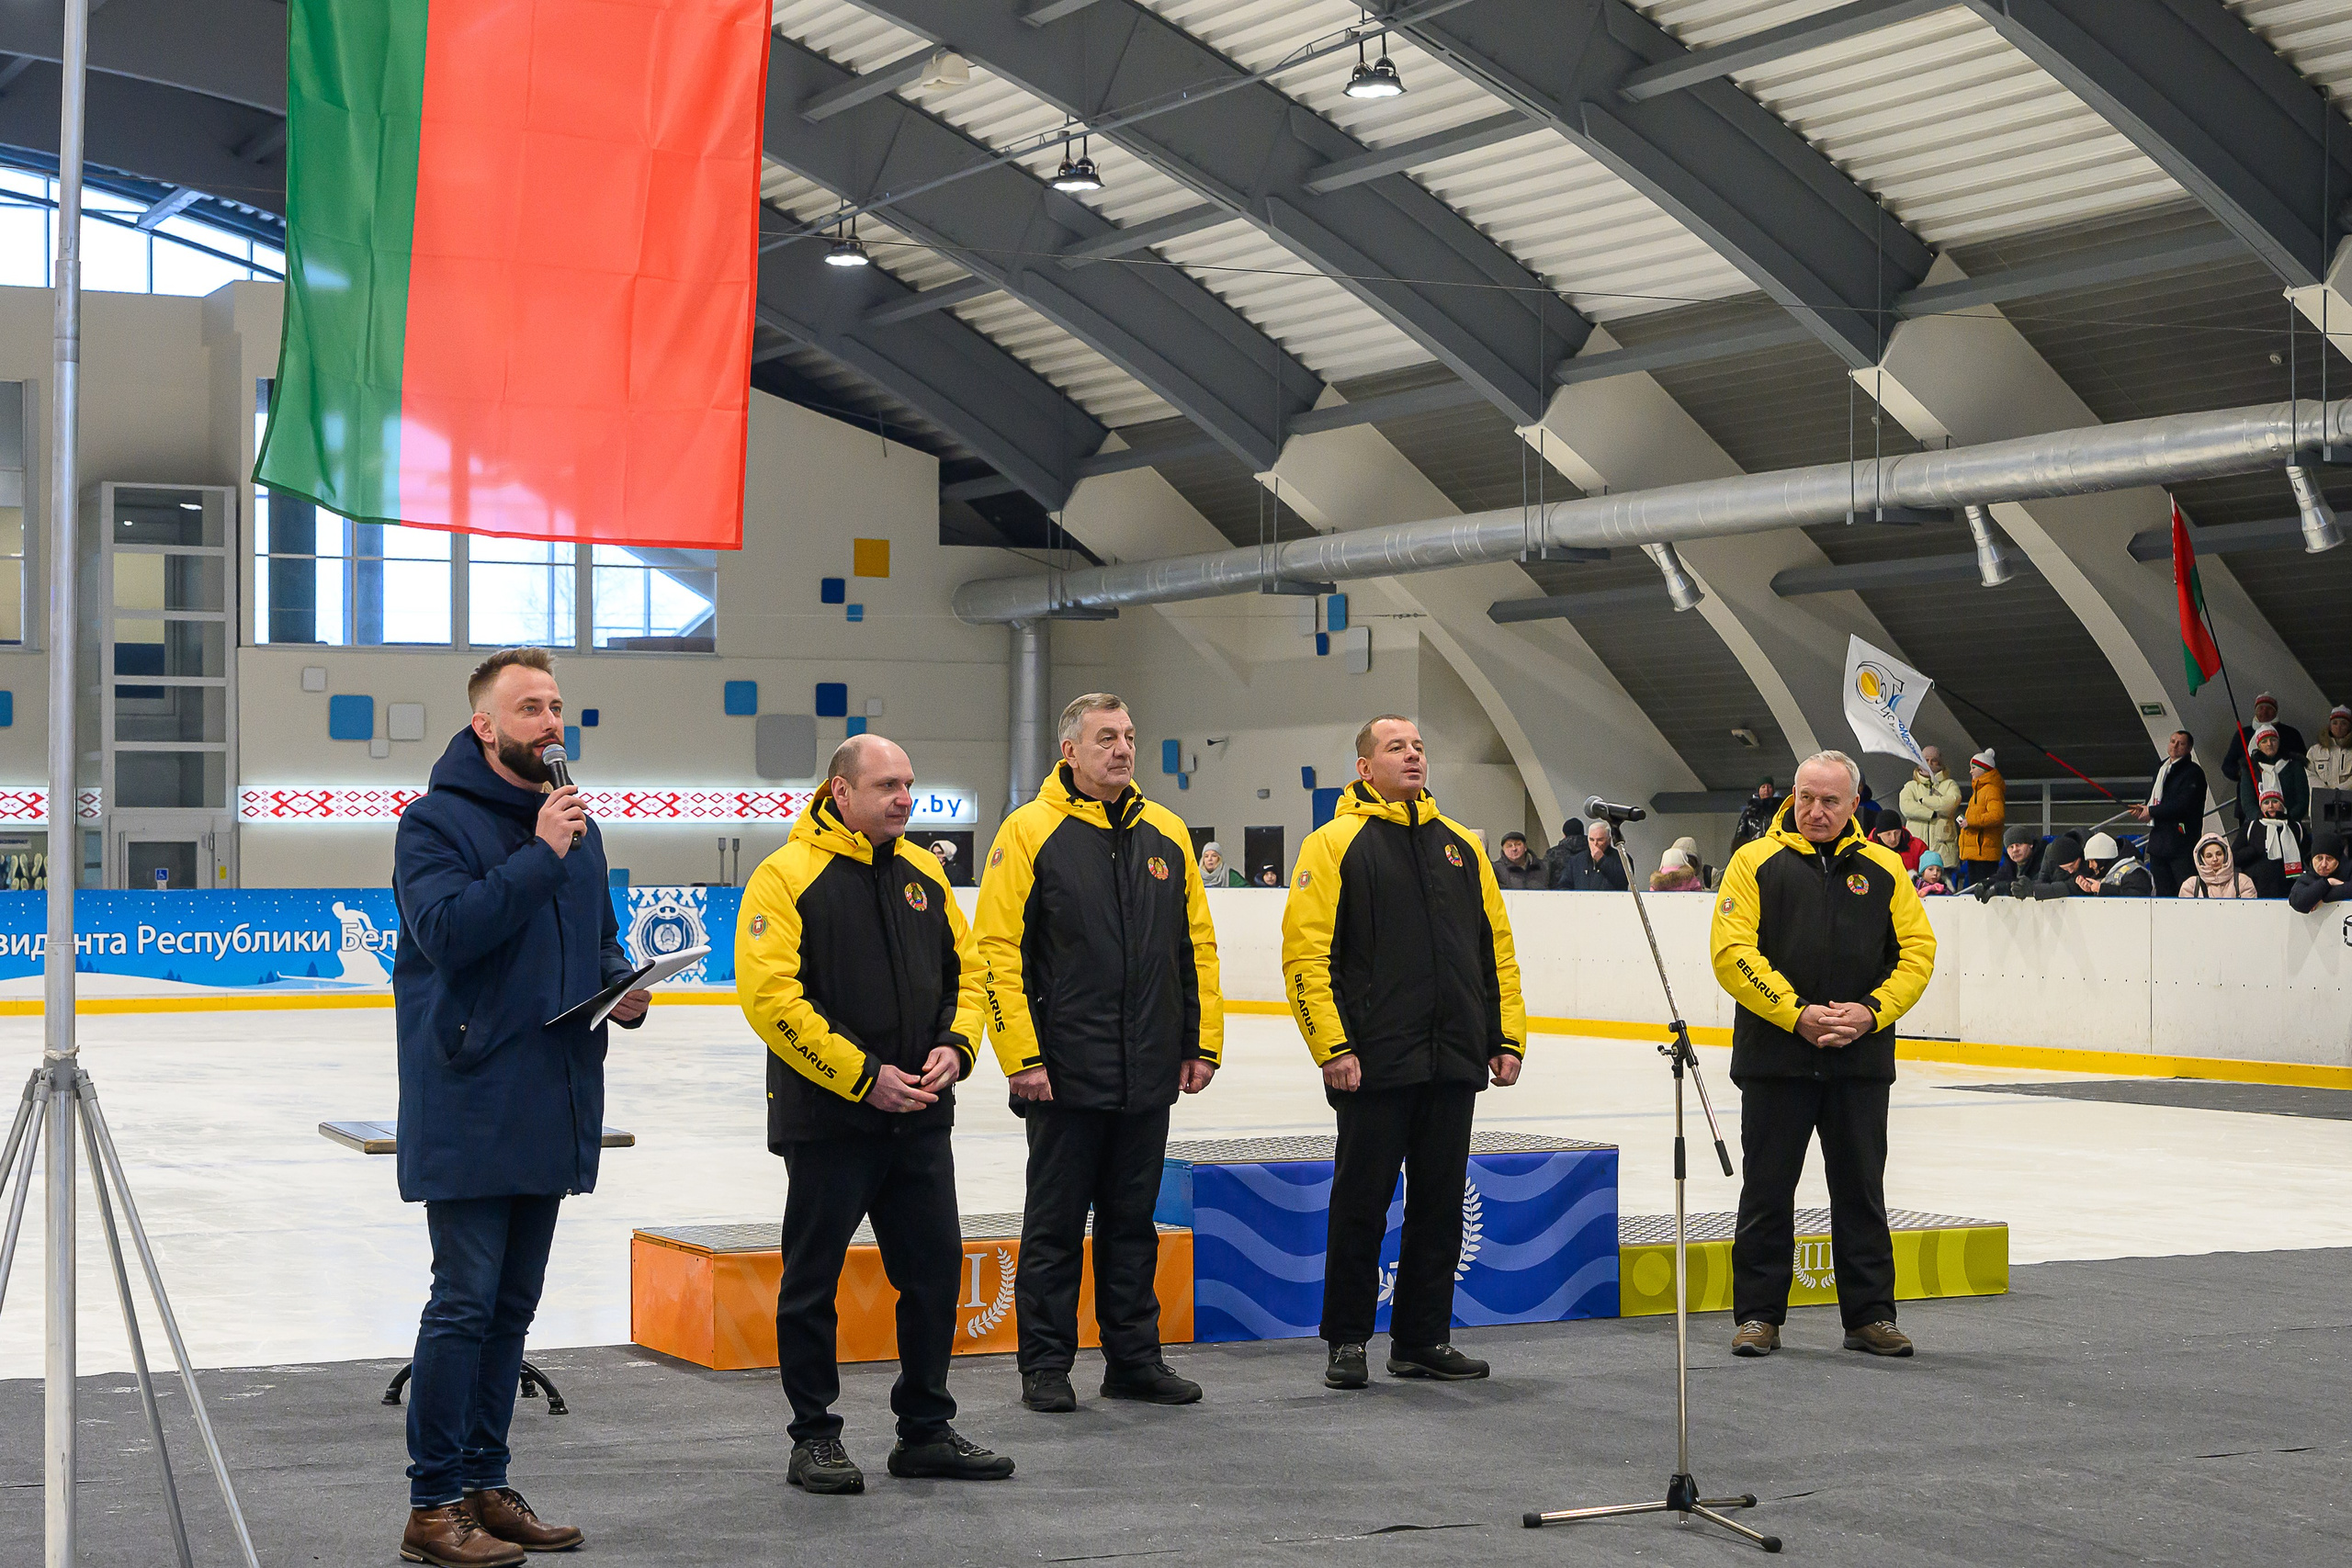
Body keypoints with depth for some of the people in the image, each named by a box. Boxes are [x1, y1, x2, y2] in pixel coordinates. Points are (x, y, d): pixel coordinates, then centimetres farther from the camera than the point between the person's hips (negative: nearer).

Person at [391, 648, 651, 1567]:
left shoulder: (573, 821, 15)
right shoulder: (437, 820, -7)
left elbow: (601, 934, 24)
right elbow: (446, 929, -22)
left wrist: (623, 986, 3)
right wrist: (540, 856, -21)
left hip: (553, 1104, 7)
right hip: (470, 1107, -7)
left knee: (513, 1303, 13)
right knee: (465, 1303, -6)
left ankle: (484, 1485, 21)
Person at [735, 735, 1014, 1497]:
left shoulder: (925, 873, 9)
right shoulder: (786, 877, -11)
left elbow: (965, 972, 16)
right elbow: (769, 997, -17)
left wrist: (954, 1045, -4)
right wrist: (862, 1076, -18)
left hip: (920, 1119, 6)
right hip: (826, 1119, -6)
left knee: (935, 1268, 8)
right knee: (813, 1280, 4)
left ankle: (926, 1430, 21)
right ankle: (813, 1439, 16)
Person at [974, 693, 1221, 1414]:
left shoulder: (1166, 832, 9)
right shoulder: (1029, 831, -6)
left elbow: (1197, 945, 14)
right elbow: (997, 950, -9)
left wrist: (1203, 1042, 9)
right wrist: (1022, 1057, -13)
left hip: (1148, 1074, 5)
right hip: (1065, 1074, -4)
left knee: (1133, 1219, 12)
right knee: (1055, 1221, 4)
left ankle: (1134, 1358, 20)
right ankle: (1045, 1365, 12)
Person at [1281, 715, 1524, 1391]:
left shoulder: (1461, 846, 15)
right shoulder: (1335, 844, -2)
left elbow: (1497, 949, 17)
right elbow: (1306, 953, -8)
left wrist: (1507, 1037, 9)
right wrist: (1331, 1046, -15)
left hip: (1454, 1065, 5)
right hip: (1374, 1066, -5)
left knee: (1440, 1206, 9)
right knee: (1361, 1205, 1)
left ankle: (1422, 1340, 18)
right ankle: (1347, 1341, 12)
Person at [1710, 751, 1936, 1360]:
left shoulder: (1883, 869, 8)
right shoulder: (1755, 863, 0)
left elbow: (1917, 951, 5)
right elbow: (1732, 953, -8)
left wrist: (1871, 1012, -10)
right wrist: (1797, 1014, -16)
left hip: (1861, 1061, 2)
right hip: (1775, 1057, -2)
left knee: (1861, 1190, 8)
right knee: (1768, 1190, 4)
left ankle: (1870, 1315, 16)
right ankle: (1759, 1314, 13)